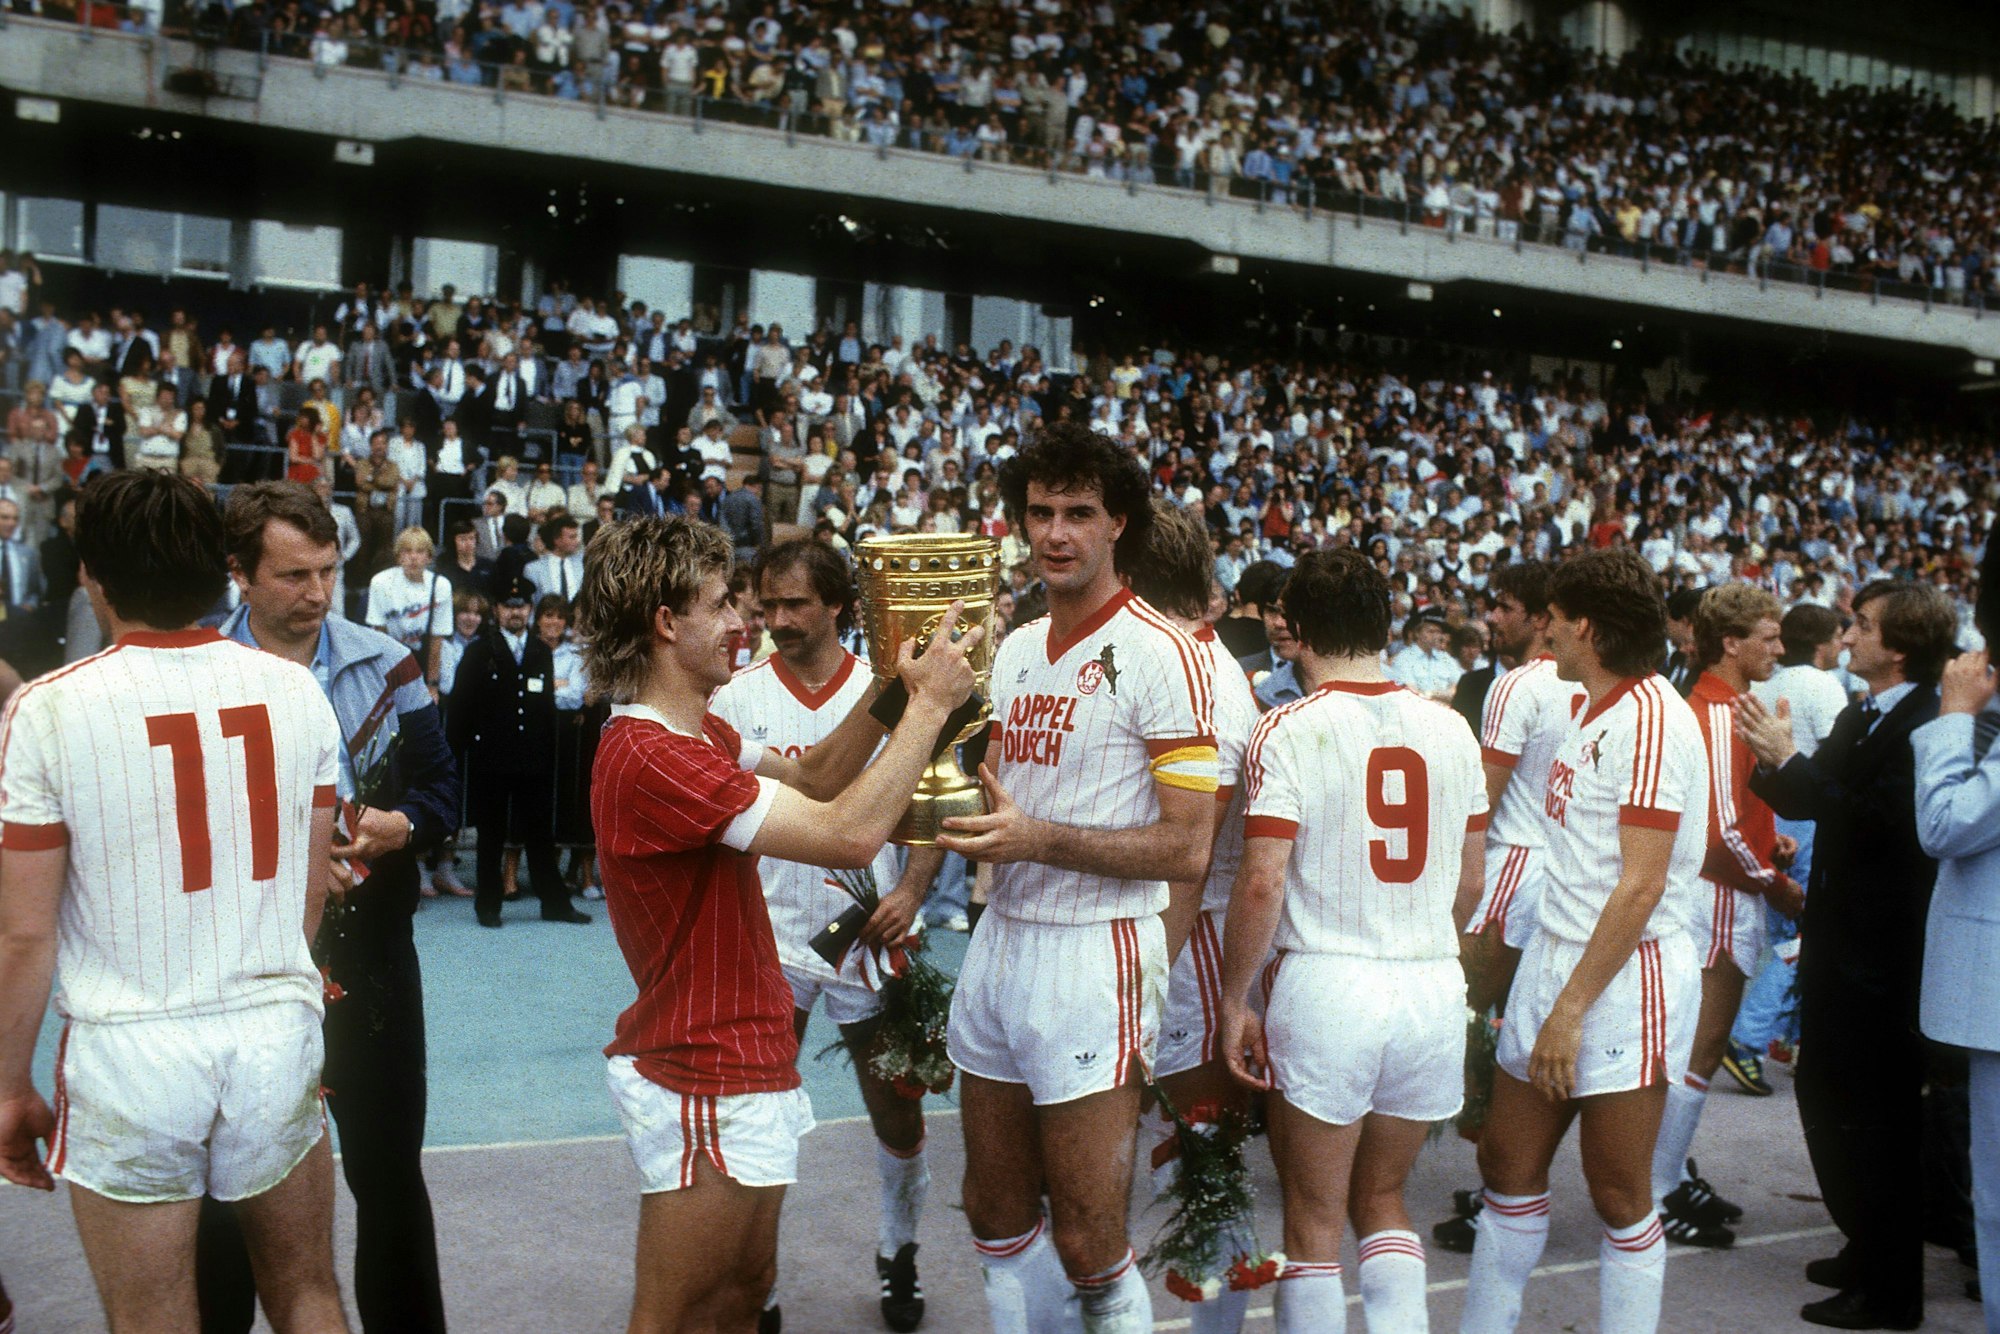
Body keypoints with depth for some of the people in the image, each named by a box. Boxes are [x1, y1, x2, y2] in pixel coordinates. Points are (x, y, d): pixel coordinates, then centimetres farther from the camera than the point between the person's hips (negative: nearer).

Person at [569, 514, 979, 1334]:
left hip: (745, 1065, 10)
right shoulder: (649, 758, -25)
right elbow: (849, 833, -28)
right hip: (706, 1088, -10)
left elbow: (813, 777, 14)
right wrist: (930, 705, -19)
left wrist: (891, 688, 2)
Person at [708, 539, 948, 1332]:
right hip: (771, 933, 0)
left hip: (871, 935, 0)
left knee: (897, 1110, 9)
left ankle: (898, 1251, 32)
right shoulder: (737, 698, -1)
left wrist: (911, 891, -13)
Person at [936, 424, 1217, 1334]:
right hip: (1001, 941, 7)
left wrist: (1038, 839, -22)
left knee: (1088, 1243, 0)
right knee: (996, 1216, 17)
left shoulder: (1161, 656, -11)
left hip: (1094, 953, -7)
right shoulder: (1015, 650, 12)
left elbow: (1186, 850, -15)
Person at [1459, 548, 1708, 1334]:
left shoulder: (1652, 718, -16)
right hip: (1556, 957, 9)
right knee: (1507, 1165, 14)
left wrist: (1572, 1008, -20)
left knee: (1619, 1196, 1)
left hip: (1626, 976, -9)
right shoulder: (1592, 713, 14)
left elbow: (1641, 886, -21)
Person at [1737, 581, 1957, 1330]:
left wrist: (1791, 760, -23)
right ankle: (1865, 1248, 35)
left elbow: (1876, 821, -28)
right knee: (1824, 1094, 19)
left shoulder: (1928, 726, -19)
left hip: (1882, 952, -10)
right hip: (1838, 939, 10)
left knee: (1876, 1116, 0)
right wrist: (1774, 761, -7)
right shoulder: (1858, 717, 11)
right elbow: (1805, 804, 11)